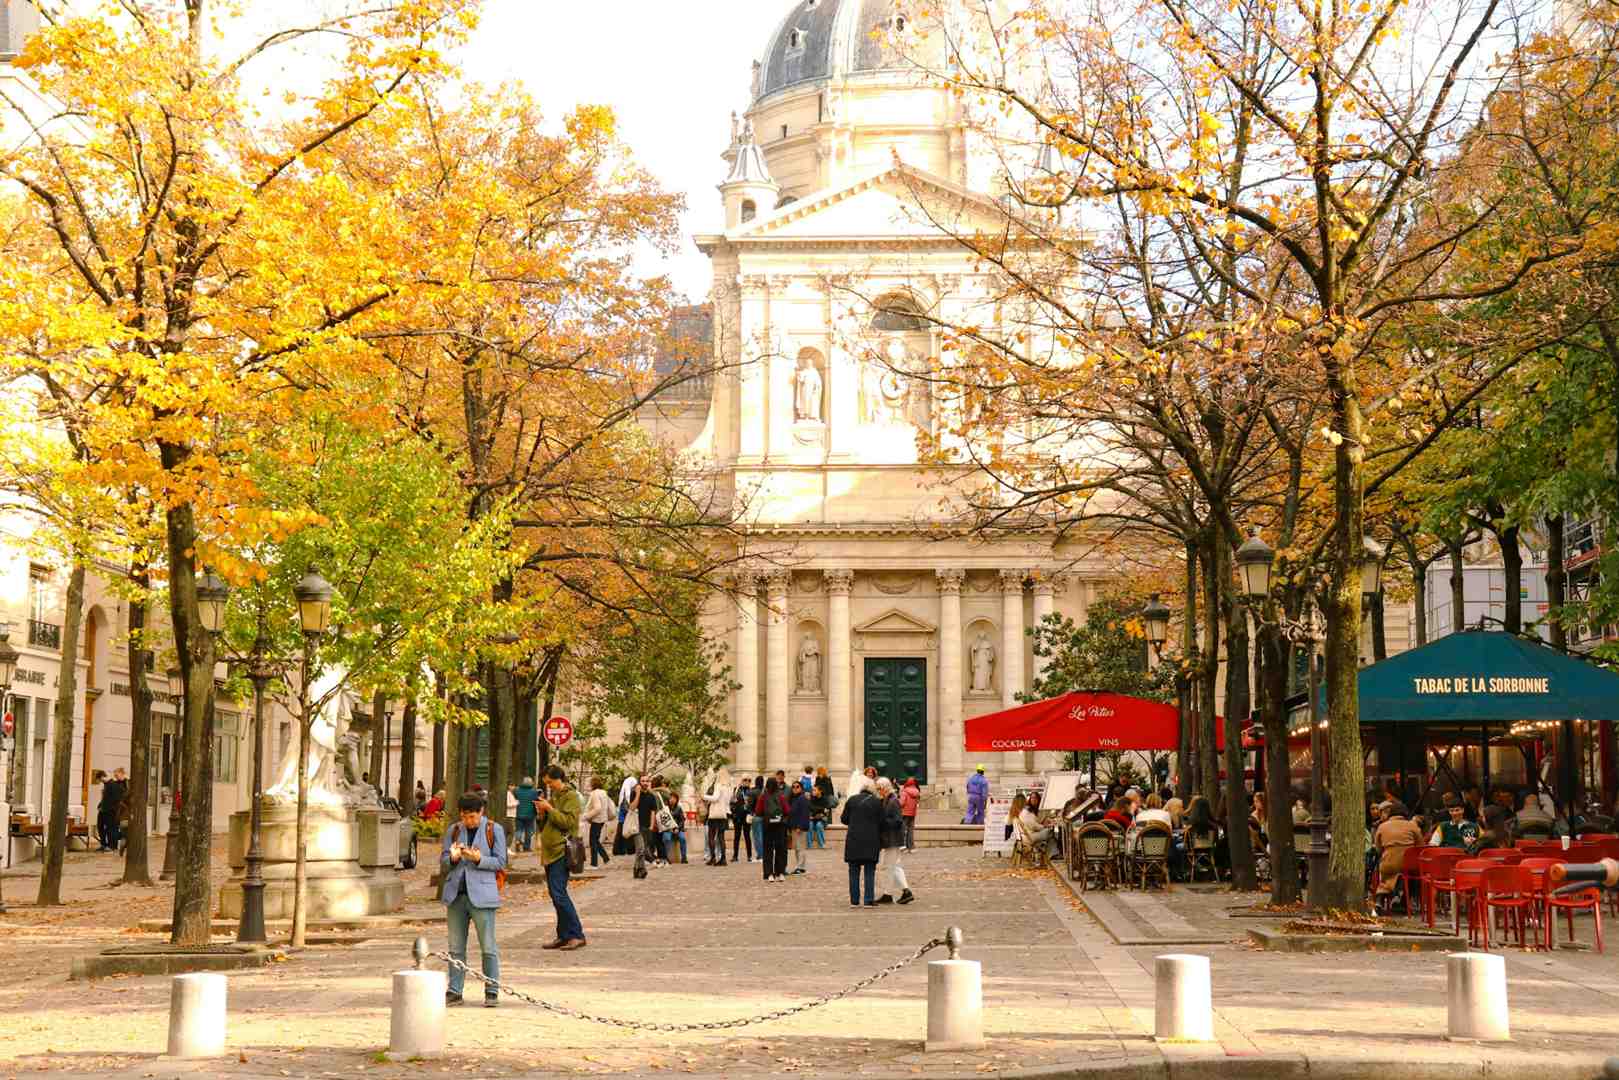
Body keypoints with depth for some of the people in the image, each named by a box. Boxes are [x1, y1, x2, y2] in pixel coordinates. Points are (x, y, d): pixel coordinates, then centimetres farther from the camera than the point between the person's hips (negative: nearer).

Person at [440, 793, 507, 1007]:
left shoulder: (494, 830, 2)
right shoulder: (453, 831, 12)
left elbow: (500, 862, -1)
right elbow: (443, 864, 11)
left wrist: (478, 859, -17)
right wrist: (452, 858, -11)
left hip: (481, 894, -4)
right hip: (456, 893, 4)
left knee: (488, 946, -2)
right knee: (456, 947, 7)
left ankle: (492, 991, 3)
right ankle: (454, 991, 11)